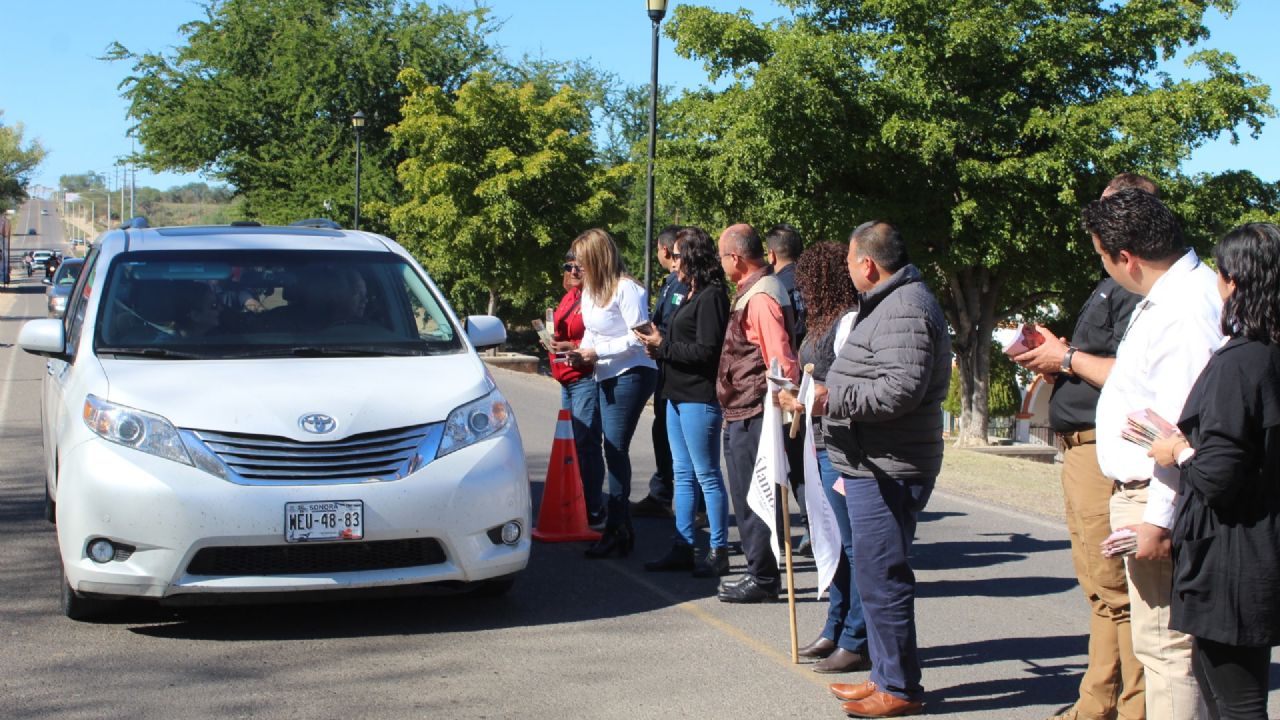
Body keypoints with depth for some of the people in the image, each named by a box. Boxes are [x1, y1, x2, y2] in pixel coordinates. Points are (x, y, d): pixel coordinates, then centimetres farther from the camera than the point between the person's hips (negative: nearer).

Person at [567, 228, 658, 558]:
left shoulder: (626, 289, -13)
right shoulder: (590, 290, 13)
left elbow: (638, 338, -17)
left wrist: (598, 352, -16)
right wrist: (582, 352, 3)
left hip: (632, 374, -9)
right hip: (606, 377, 9)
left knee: (615, 448, -10)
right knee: (613, 450, 6)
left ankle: (616, 529, -5)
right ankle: (622, 526, 11)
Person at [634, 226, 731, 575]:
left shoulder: (711, 297, -15)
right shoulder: (692, 295, 15)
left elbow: (705, 351, -21)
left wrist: (663, 346, -14)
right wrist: (659, 344, 2)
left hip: (699, 399, -10)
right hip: (678, 396, 10)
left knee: (707, 476, -3)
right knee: (683, 474, 13)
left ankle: (719, 553, 4)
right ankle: (682, 549, 20)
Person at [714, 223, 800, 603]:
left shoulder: (760, 297, -18)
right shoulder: (753, 291, 14)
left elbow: (781, 361, -24)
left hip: (752, 415, -11)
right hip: (742, 414, 11)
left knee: (752, 498, -3)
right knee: (748, 497, 16)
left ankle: (762, 579, 5)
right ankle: (759, 572, 25)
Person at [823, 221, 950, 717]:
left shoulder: (905, 310, -17)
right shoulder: (891, 304, 19)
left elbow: (901, 389, -27)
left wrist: (832, 397, -23)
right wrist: (831, 391, 27)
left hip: (887, 471, -11)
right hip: (872, 466, 11)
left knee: (881, 579, -5)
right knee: (875, 576, 17)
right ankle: (886, 676, 28)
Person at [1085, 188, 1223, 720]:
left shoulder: (1185, 310, -21)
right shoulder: (1169, 295, 14)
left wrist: (1160, 518, -24)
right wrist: (1067, 360, 39)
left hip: (1160, 499, -11)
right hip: (1141, 492, 11)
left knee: (1165, 646, -7)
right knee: (1163, 642, 17)